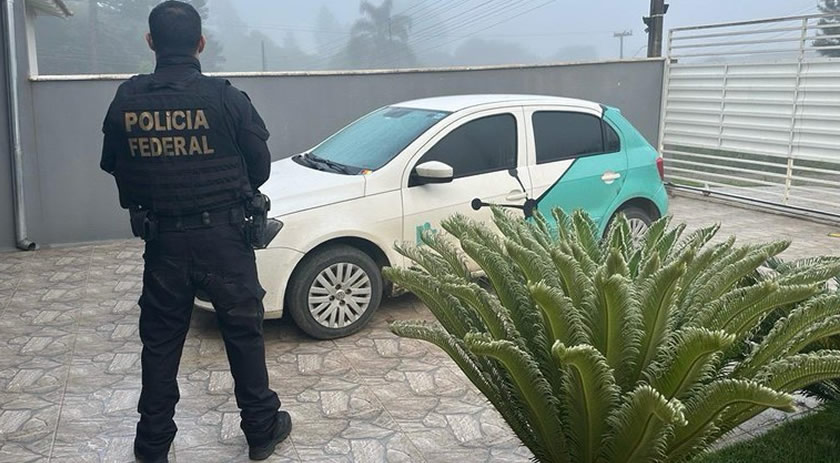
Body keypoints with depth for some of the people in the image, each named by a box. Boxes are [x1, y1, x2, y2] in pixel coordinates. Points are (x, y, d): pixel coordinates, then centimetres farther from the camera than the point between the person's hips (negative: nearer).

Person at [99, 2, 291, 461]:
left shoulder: (127, 100, -3)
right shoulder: (226, 98, -12)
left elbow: (114, 166, 9)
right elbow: (260, 165, -3)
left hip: (162, 238, 3)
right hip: (222, 234, -2)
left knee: (160, 340, 13)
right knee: (243, 331, 11)